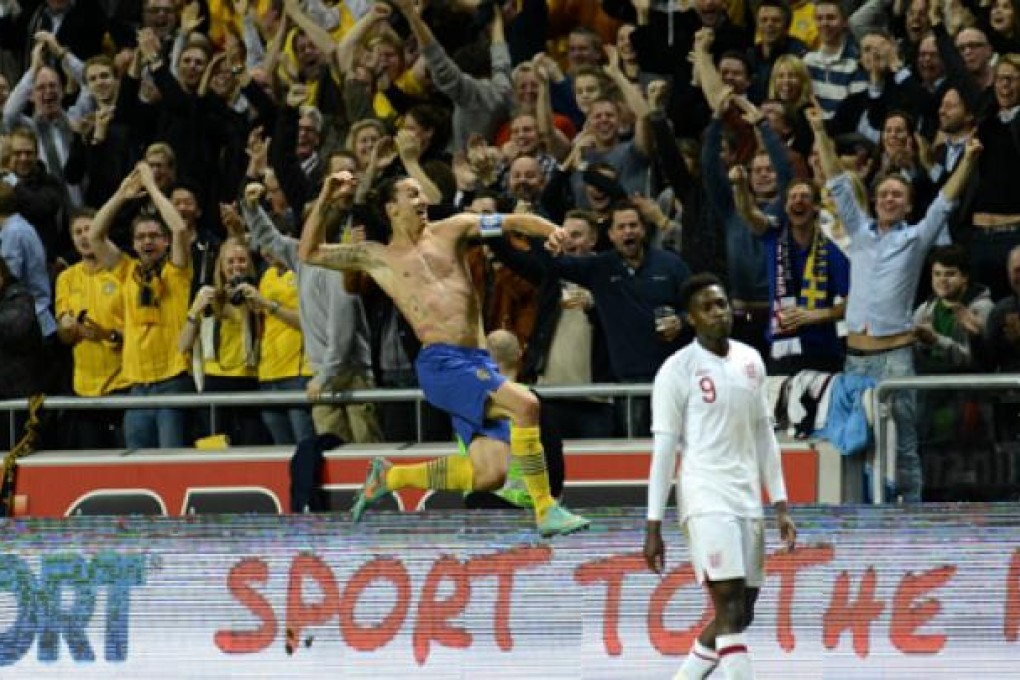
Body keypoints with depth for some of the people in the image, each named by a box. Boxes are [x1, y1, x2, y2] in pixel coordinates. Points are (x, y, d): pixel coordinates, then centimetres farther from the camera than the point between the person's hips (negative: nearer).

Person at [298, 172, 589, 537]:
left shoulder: (449, 232, 19)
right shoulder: (378, 257, 12)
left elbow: (511, 221, 12)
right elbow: (308, 253, 14)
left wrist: (551, 229, -8)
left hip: (477, 363, 5)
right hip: (441, 364, -5)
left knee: (489, 474, -4)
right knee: (525, 403, -26)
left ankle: (389, 477, 17)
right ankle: (547, 512, -22)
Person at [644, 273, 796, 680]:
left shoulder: (750, 361, 12)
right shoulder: (678, 370, -6)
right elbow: (664, 449, -6)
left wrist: (781, 506, 13)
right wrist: (653, 528, -7)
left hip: (748, 500, 7)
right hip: (706, 500, -7)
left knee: (740, 615, 9)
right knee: (730, 608, -15)